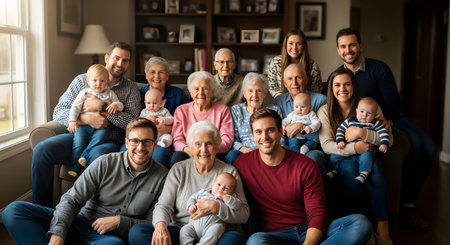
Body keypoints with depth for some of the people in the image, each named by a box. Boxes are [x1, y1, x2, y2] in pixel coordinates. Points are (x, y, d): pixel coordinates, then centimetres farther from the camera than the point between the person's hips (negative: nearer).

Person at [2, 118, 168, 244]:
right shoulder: (105, 163, 1)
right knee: (13, 210, -16)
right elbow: (72, 199, -4)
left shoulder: (162, 176, 1)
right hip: (83, 221, 3)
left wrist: (120, 221, -12)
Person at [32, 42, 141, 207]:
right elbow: (58, 113, 6)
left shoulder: (131, 89, 12)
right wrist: (86, 119, -13)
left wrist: (101, 107, -10)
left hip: (108, 141, -2)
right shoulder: (81, 80, 14)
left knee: (98, 157, -38)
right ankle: (42, 209, -10)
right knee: (40, 150, -23)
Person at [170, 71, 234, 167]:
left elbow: (227, 140, 1)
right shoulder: (181, 110, 14)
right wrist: (187, 149, -19)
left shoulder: (222, 110, 10)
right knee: (177, 156, -32)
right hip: (188, 154, 2)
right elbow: (177, 140, 6)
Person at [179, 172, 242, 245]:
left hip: (213, 224, -3)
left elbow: (236, 205, -5)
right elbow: (192, 198, 25)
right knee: (184, 230, -18)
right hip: (195, 223, 3)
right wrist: (191, 206, 2)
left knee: (215, 230, -35)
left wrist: (223, 197, -10)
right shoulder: (203, 192, 20)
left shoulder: (229, 198, 13)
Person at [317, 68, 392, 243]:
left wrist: (362, 133, -24)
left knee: (373, 167, -33)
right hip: (339, 158, 0)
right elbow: (326, 145, -11)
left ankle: (383, 225, -28)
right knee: (350, 167, -35)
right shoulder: (325, 112, 0)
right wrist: (354, 148, -26)